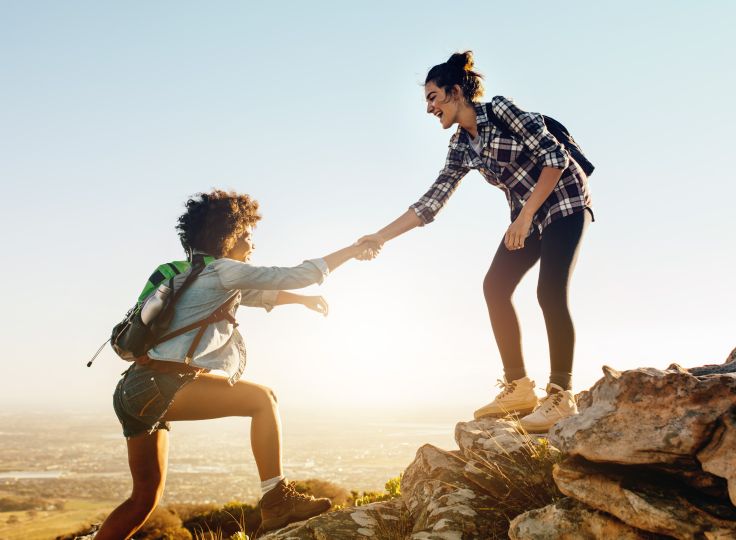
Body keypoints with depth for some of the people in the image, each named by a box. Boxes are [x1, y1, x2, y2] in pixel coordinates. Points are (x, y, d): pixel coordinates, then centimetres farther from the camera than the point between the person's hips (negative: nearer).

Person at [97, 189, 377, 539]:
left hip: (137, 391, 10)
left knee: (146, 498, 18)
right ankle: (277, 501, -12)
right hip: (160, 385, -10)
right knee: (261, 398, -11)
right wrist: (353, 250, 2)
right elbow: (297, 275, -6)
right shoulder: (223, 270, -7)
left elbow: (257, 294, 35)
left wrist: (302, 299, 32)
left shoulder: (201, 275, 21)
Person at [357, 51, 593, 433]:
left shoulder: (500, 110, -16)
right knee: (495, 287, -3)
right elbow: (431, 202, 1)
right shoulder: (461, 148, 4)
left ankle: (562, 396, -12)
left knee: (550, 293, -19)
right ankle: (519, 388, 2)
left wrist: (525, 217, -24)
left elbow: (555, 156, -20)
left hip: (562, 201, -7)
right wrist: (381, 236, -5)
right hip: (527, 215, 7)